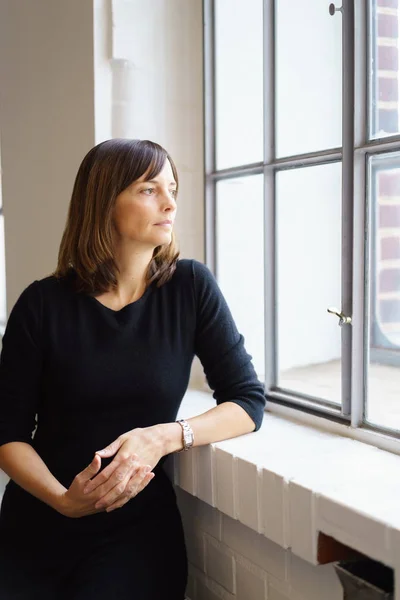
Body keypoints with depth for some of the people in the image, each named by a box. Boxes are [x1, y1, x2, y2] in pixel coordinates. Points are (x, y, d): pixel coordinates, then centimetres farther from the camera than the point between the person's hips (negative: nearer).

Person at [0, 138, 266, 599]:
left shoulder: (191, 288, -5)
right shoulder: (43, 304, -6)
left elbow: (248, 402, -3)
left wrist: (165, 437, -20)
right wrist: (63, 499, -21)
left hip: (137, 527, 0)